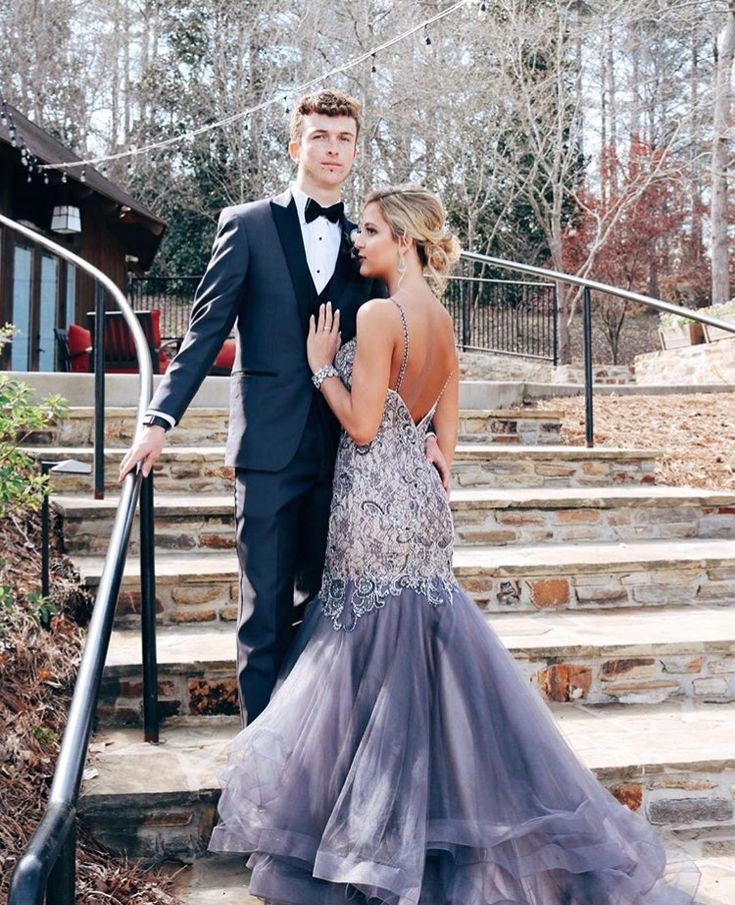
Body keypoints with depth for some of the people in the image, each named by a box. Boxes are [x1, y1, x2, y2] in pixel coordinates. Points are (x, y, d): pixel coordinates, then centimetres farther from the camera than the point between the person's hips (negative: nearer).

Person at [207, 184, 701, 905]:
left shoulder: (380, 313, -14)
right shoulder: (441, 319, 11)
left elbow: (361, 425, -16)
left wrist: (322, 366, -3)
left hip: (376, 505, -8)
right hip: (421, 499, 8)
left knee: (381, 661, 1)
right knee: (425, 655, 14)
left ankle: (386, 839, 13)